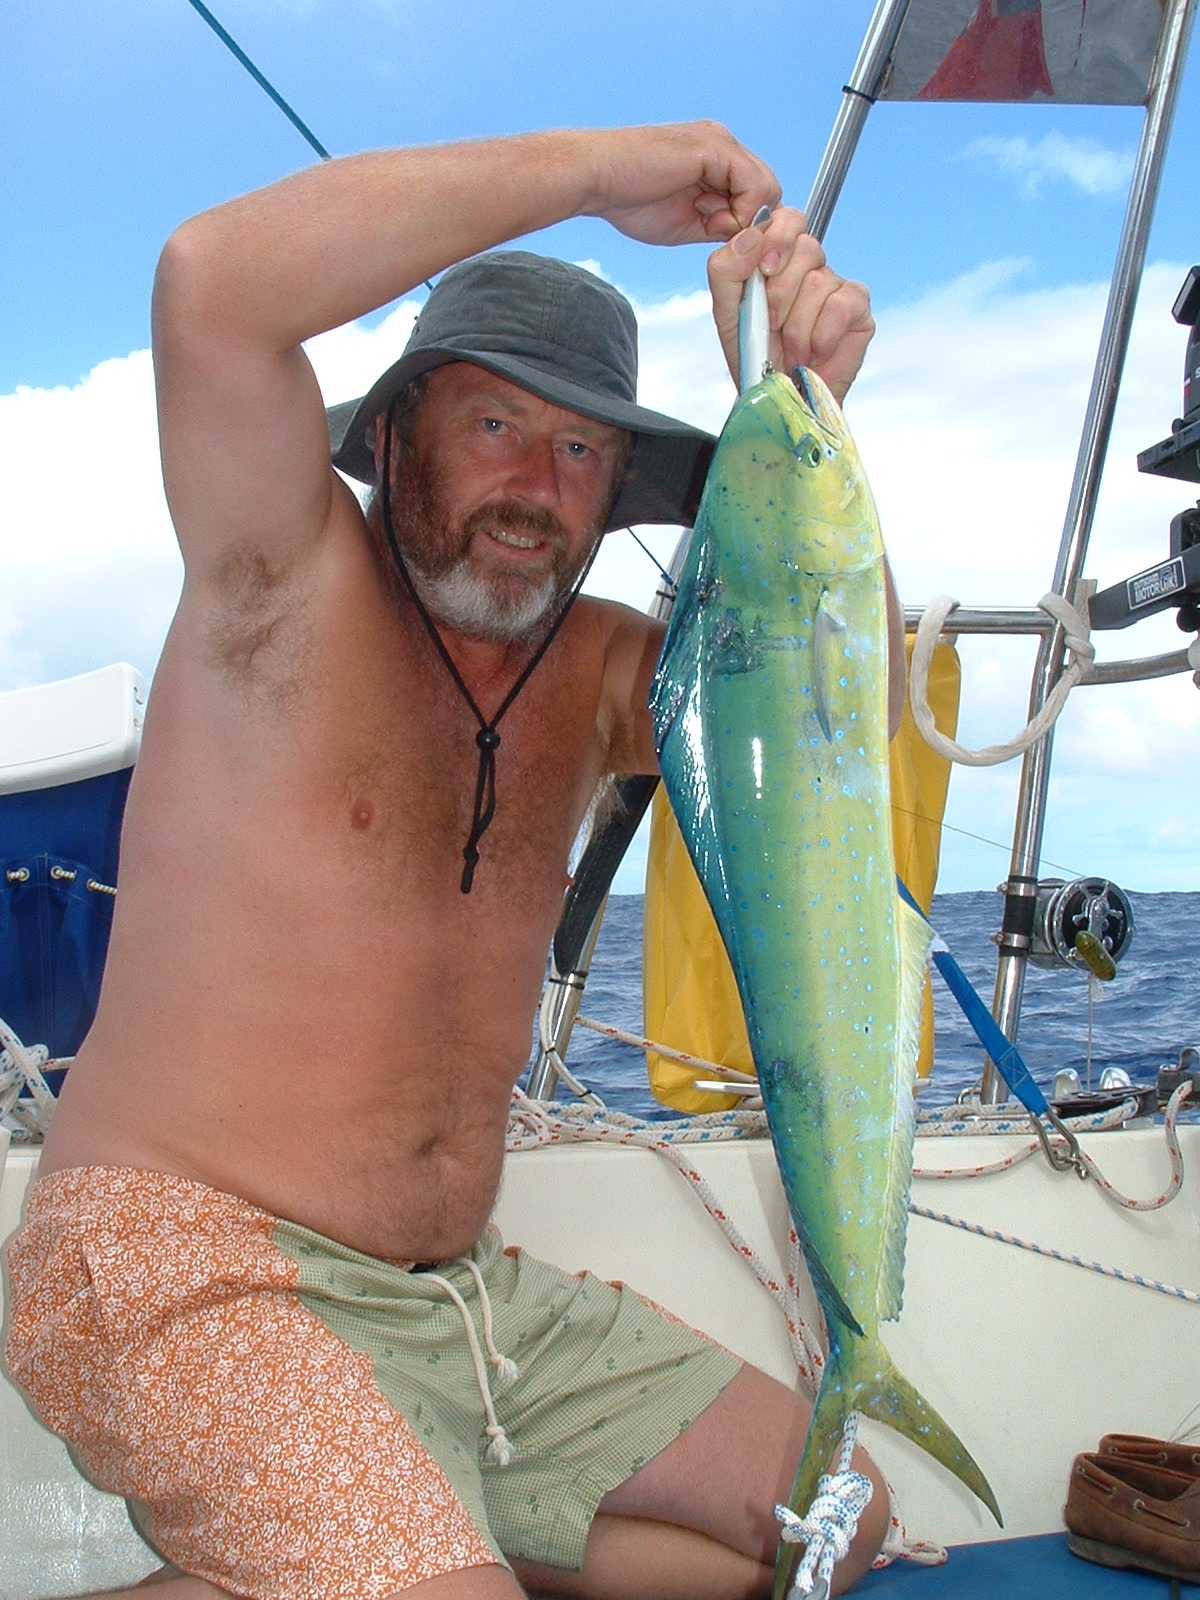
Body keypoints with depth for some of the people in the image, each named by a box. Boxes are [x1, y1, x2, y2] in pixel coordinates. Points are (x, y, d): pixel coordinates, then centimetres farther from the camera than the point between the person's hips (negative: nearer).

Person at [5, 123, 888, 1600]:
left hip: (471, 1297, 7)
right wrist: (593, 169, -18)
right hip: (193, 1272, -7)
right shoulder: (289, 583, -6)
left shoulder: (596, 671, 9)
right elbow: (214, 279, -24)